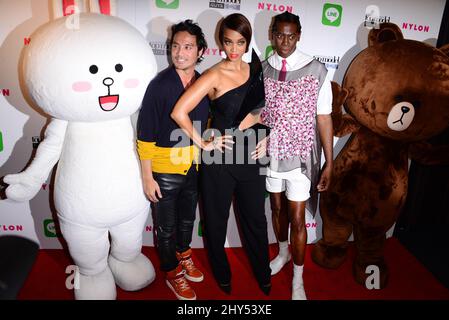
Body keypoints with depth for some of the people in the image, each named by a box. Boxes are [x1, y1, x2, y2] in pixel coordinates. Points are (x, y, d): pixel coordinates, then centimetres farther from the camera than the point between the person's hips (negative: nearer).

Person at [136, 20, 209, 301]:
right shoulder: (159, 85, -17)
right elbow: (146, 136, -15)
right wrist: (147, 177, -15)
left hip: (195, 167, 4)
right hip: (165, 170, -4)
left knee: (188, 219, 25)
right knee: (166, 227, 14)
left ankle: (184, 255, 51)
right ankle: (173, 272, 37)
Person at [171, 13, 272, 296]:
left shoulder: (255, 69, 5)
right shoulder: (215, 75, -12)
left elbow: (260, 109, 19)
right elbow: (179, 112, -21)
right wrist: (203, 143, -14)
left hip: (250, 155, 5)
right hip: (220, 157, -4)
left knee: (256, 219, 17)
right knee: (217, 221, 14)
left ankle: (263, 274, 39)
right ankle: (222, 275, 39)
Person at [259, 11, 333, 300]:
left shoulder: (317, 71, -9)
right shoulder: (261, 70, -1)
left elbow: (324, 118, -6)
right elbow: (256, 114, 5)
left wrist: (329, 163, -6)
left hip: (300, 157, -2)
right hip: (269, 154, 3)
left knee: (297, 219, 4)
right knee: (277, 209, 20)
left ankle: (298, 279, 26)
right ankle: (283, 253, 47)